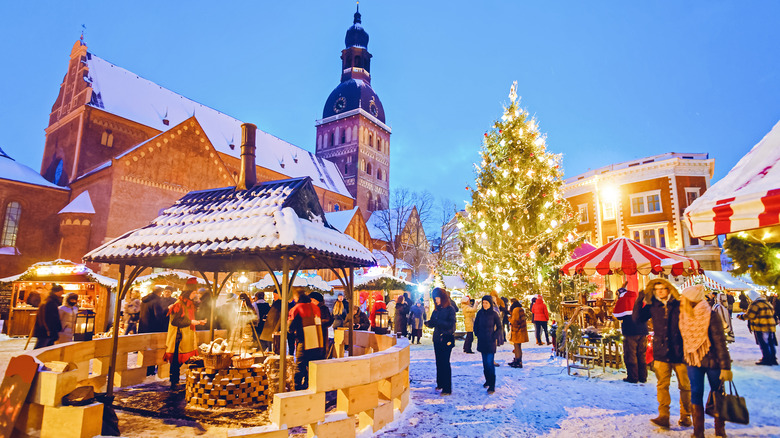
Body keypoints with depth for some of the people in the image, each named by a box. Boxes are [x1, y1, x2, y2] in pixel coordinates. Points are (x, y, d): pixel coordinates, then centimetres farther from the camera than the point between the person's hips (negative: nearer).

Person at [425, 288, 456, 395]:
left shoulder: (450, 309, -7)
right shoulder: (436, 310, 11)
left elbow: (450, 324, -16)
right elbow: (432, 323, 11)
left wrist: (438, 321, -24)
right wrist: (428, 323, -11)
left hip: (447, 339, -6)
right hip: (437, 339, 6)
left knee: (445, 362, -7)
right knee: (439, 362, 11)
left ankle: (447, 389, -1)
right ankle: (440, 384, 24)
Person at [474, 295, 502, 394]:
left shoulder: (494, 314, -8)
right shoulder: (480, 313, 2)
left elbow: (499, 327, 0)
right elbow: (475, 325, 14)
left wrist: (494, 337, -6)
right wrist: (477, 334, 6)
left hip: (490, 341, -4)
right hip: (482, 341, 4)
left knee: (490, 363, -8)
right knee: (485, 362, 12)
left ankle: (492, 386, -5)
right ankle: (487, 380, 28)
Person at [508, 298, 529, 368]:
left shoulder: (516, 309, -17)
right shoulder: (521, 309, 14)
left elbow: (514, 321, -19)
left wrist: (509, 318, 1)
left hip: (517, 331, -10)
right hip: (520, 330, 10)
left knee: (517, 346, -5)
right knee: (516, 346, 17)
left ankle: (519, 363, -3)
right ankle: (516, 361, 25)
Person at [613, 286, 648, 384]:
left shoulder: (622, 300, -1)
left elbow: (616, 314, -1)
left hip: (630, 332, -6)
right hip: (643, 331, 6)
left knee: (630, 355, 0)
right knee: (642, 355, 12)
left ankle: (632, 377, 1)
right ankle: (642, 377, 16)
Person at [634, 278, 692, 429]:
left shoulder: (679, 306, -3)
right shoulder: (652, 307, 4)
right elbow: (637, 318, 0)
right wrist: (639, 301, -9)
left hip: (679, 352, -1)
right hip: (661, 353, 1)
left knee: (685, 385, 10)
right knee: (662, 385, -2)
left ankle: (685, 415, 25)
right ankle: (663, 416, 1)